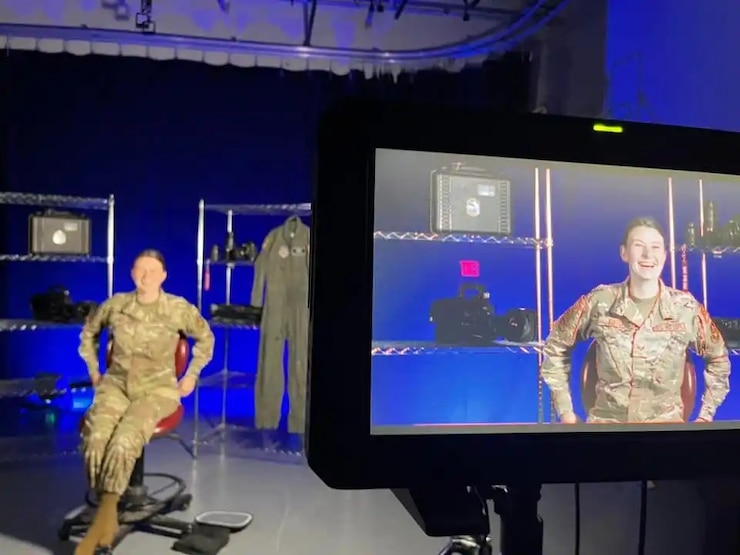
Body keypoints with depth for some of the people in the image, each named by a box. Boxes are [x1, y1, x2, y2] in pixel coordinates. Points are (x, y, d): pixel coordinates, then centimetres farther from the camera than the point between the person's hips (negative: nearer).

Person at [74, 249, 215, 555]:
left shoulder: (179, 308, -3)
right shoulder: (115, 304, 4)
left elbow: (205, 338, 13)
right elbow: (88, 332, 24)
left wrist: (192, 375, 9)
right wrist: (93, 370, 17)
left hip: (157, 389, -2)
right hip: (116, 385, 2)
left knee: (124, 441, -30)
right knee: (94, 437, -28)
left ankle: (102, 518, -14)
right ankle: (108, 517, -13)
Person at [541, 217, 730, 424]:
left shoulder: (687, 308, -1)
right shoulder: (599, 302, -4)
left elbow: (718, 359, 16)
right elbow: (556, 345, 8)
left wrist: (705, 416, 11)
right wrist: (565, 410, 6)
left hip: (665, 423, 2)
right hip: (606, 421, -1)